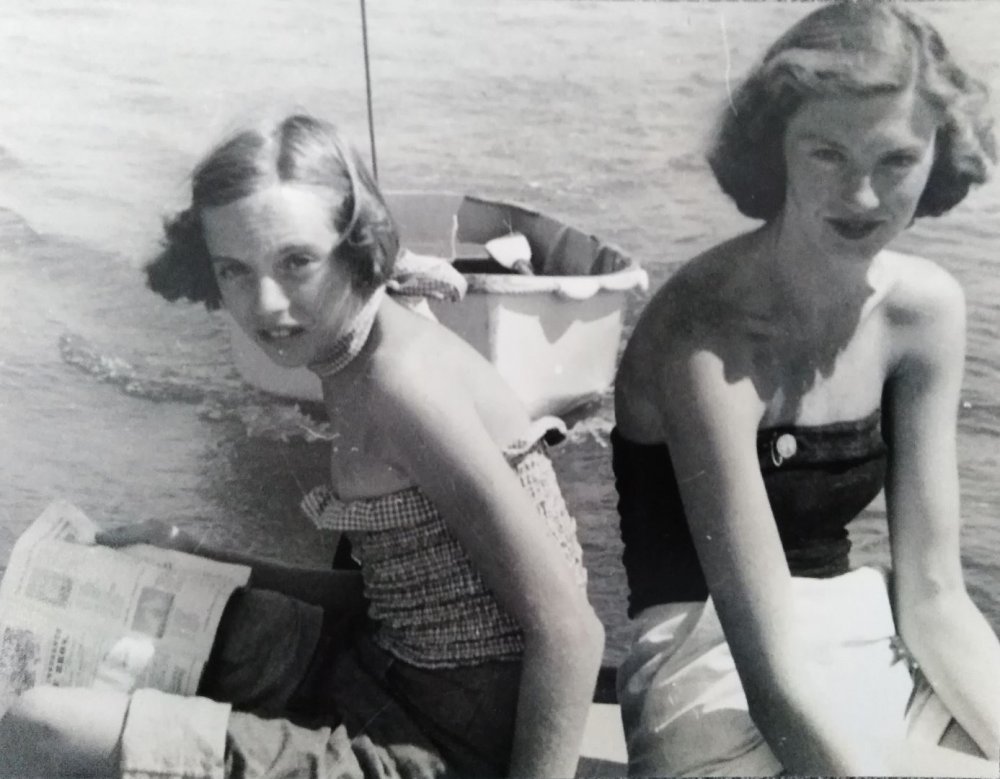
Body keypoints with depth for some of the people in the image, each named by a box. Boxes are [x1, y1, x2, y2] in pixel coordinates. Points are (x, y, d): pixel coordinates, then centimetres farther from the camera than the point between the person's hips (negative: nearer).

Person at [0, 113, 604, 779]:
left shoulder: (401, 379, -22)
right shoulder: (354, 361, 5)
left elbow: (569, 630, -22)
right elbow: (395, 587, 10)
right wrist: (193, 556, 7)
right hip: (392, 680, 9)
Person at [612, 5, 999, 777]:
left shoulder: (927, 309, -2)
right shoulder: (706, 332, -21)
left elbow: (933, 596, -2)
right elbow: (773, 671, -25)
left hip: (868, 651, 6)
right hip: (723, 684, -6)